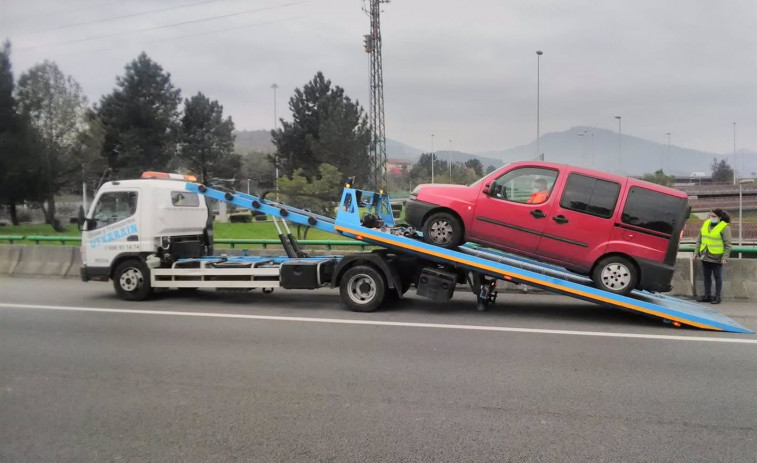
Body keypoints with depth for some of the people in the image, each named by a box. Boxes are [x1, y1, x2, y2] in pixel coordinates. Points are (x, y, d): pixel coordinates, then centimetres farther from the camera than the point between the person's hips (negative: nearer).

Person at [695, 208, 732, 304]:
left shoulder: (724, 227, -10)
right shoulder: (706, 223, 8)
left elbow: (728, 244, -10)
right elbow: (699, 239, 14)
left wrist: (725, 257, -16)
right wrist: (696, 251, 10)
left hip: (716, 257, -6)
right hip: (705, 256, 6)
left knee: (717, 277, 5)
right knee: (707, 276, 12)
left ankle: (717, 297, 13)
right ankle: (707, 295, 22)